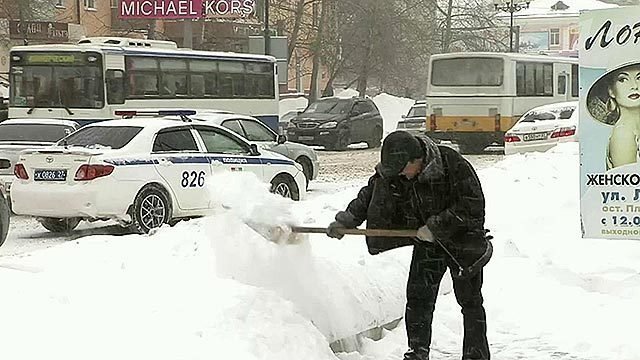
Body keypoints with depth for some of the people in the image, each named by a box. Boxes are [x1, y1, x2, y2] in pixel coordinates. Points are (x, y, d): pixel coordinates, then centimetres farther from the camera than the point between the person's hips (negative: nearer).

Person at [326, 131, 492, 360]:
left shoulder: (452, 164, -27)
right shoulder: (390, 173, -10)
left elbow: (472, 205, -26)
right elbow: (368, 196, 7)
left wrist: (436, 226, -27)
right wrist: (345, 221, -4)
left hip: (462, 239, -5)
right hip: (427, 241, 5)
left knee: (470, 301, 2)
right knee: (418, 298, -1)